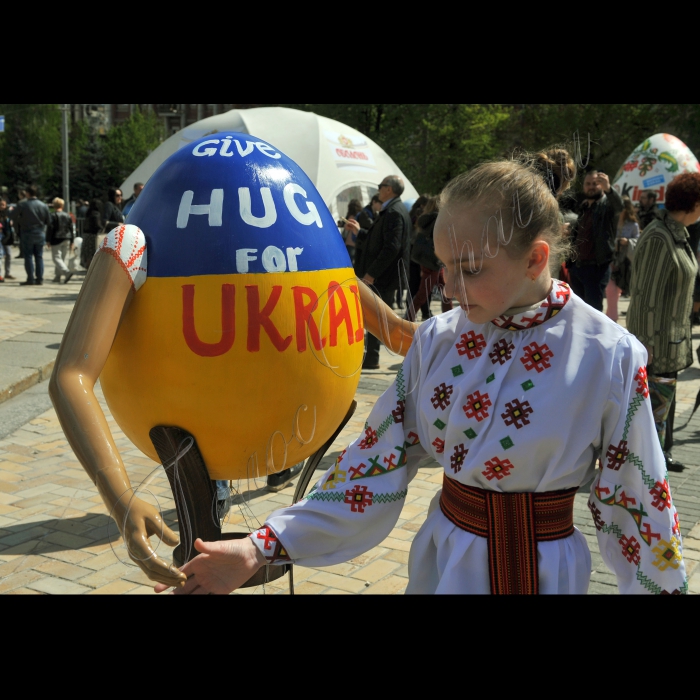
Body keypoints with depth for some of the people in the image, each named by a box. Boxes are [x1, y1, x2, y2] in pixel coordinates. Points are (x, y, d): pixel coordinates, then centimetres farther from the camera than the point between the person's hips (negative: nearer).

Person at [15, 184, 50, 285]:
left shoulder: (21, 205, -10)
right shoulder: (43, 206, -1)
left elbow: (17, 219, -8)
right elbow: (48, 221, 5)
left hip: (27, 234, -3)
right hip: (40, 234, 3)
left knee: (28, 256, 2)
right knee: (39, 256, 9)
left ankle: (30, 279, -1)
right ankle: (40, 278, 8)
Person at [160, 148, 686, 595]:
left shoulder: (612, 358, -16)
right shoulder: (437, 339, -8)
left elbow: (638, 501, -5)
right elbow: (376, 463, -7)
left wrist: (665, 585, 6)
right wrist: (264, 548, -13)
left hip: (544, 572, -3)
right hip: (444, 562, 3)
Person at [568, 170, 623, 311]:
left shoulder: (607, 205, -6)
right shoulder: (582, 207, 16)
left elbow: (619, 205, -31)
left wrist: (608, 189, -50)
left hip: (596, 267, -7)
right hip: (576, 266, 7)